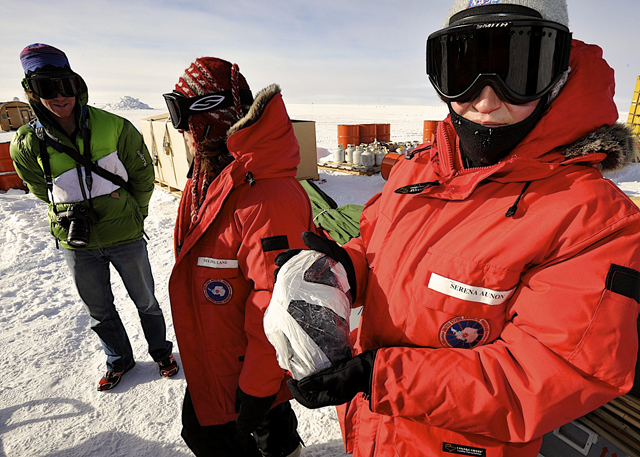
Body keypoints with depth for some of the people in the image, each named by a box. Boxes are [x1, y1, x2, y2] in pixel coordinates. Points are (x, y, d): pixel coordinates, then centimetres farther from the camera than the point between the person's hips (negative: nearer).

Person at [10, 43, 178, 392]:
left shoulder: (114, 128, -13)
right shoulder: (28, 144, -7)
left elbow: (143, 173, -1)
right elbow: (42, 190, 9)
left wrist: (132, 214, 3)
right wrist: (74, 213, 5)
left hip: (125, 236, -2)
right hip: (77, 244, 2)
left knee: (145, 301, 15)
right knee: (99, 311, 19)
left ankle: (161, 352, 40)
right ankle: (119, 360, 44)